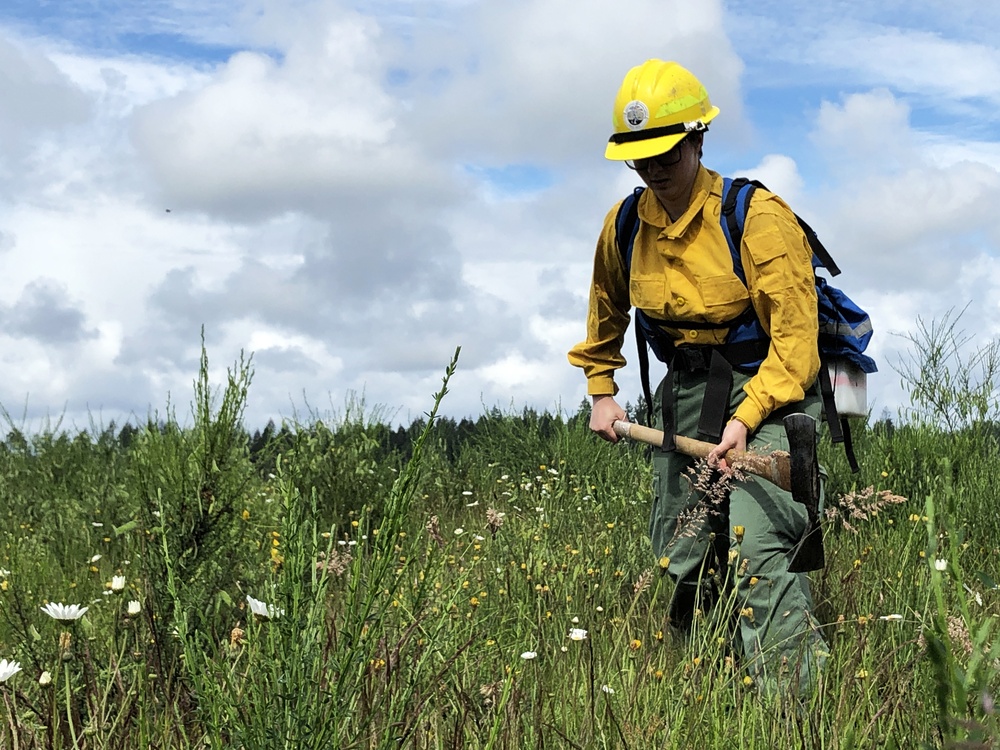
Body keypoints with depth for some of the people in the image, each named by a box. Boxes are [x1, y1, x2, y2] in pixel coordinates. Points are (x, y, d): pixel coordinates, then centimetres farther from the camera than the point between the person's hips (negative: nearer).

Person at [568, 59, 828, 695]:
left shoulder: (757, 218, -16)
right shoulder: (624, 226, 3)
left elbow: (795, 338, -19)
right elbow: (606, 310, 23)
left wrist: (746, 416, -27)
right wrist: (601, 390, 19)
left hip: (768, 392, -6)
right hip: (684, 397, 6)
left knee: (755, 551, -23)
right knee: (683, 558, 10)